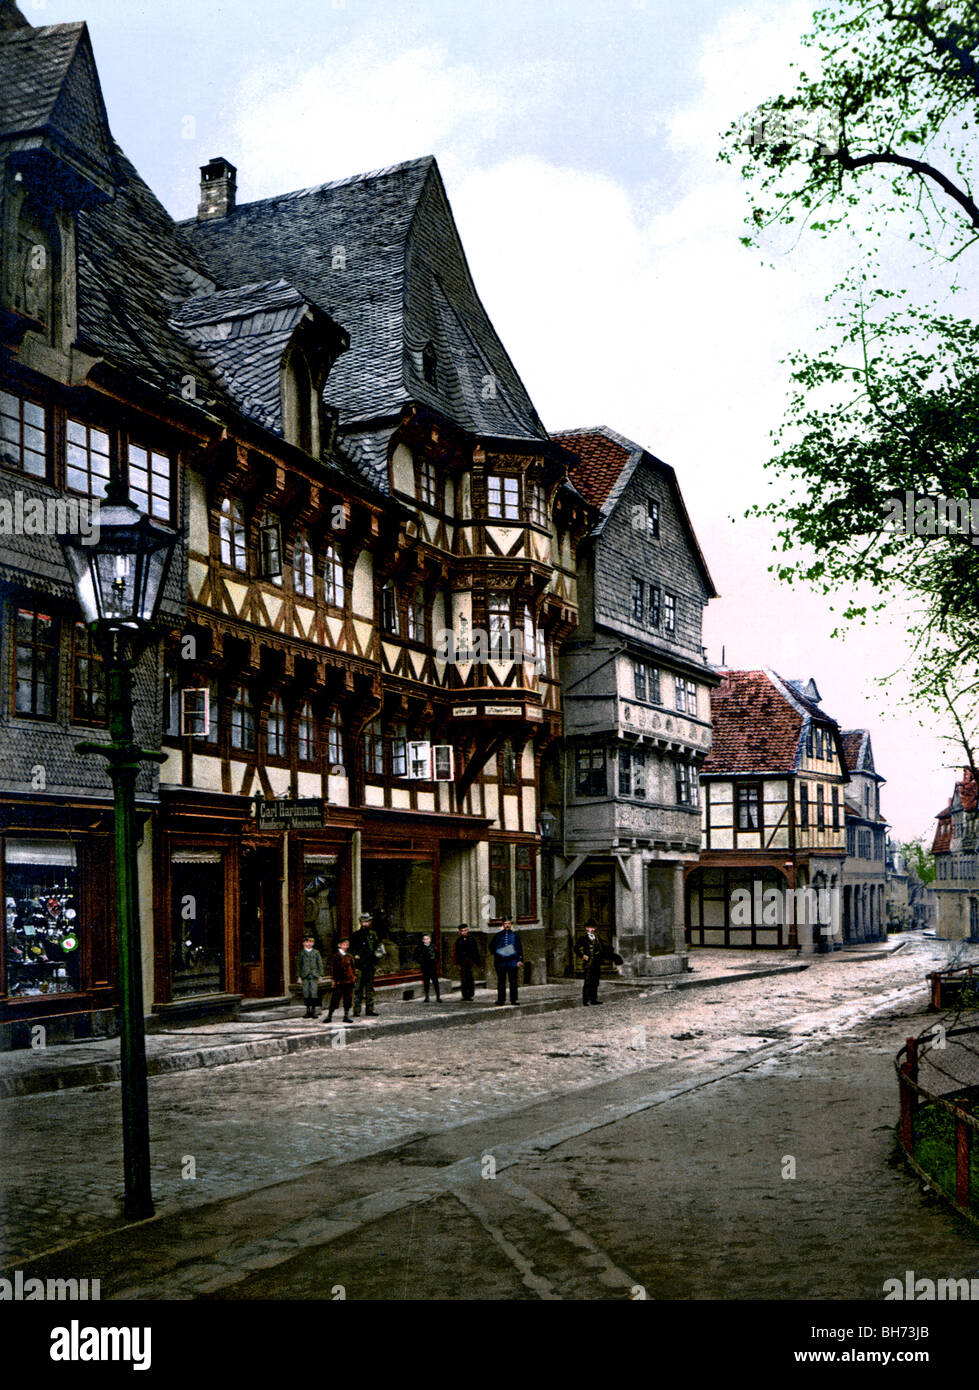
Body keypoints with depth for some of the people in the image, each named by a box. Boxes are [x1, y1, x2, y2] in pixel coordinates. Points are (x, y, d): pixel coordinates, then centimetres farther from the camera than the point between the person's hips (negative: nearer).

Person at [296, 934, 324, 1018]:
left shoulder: (316, 952, 10)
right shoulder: (301, 953, 9)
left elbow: (320, 964, 10)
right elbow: (298, 965, 9)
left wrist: (320, 975, 3)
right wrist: (298, 976, 3)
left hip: (314, 975, 0)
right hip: (305, 976, 0)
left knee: (314, 993, -6)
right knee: (306, 993, 0)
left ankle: (313, 1010, 1)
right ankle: (308, 1010, 9)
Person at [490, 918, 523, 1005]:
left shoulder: (515, 935, 8)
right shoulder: (498, 935, 10)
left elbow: (520, 948, 7)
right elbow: (491, 946, 18)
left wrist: (520, 960, -3)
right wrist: (496, 953, 0)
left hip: (512, 962, -1)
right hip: (501, 962, 1)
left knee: (513, 982, 0)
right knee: (501, 982, 1)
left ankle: (513, 1000, 4)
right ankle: (501, 999, 5)